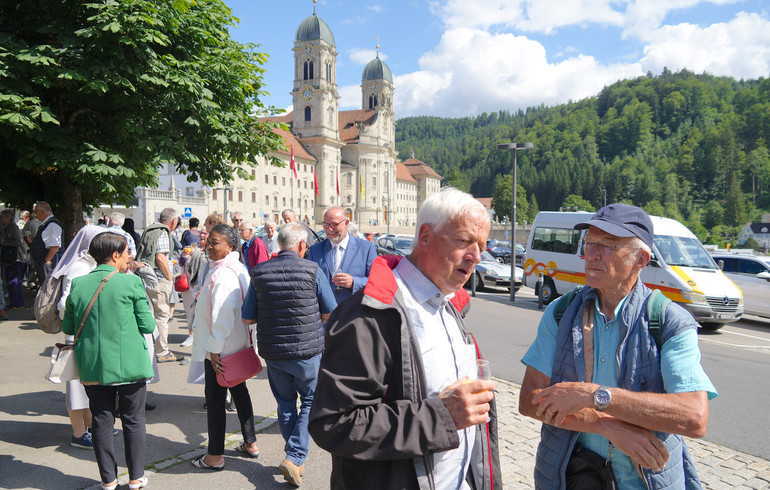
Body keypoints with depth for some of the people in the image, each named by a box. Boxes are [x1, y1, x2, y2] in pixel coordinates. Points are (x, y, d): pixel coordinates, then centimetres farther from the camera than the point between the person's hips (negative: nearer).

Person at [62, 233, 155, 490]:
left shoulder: (78, 284, 0)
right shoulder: (131, 282, -11)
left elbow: (67, 327, 8)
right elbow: (148, 326, -9)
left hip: (92, 366, 3)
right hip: (129, 364, -3)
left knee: (102, 420, 14)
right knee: (133, 420, 10)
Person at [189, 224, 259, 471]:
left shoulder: (222, 275, -22)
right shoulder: (239, 269, 8)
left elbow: (221, 317, -24)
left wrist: (214, 349, -18)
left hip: (220, 348, -9)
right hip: (239, 344, 10)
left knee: (215, 398, 2)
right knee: (239, 390, 18)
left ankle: (215, 456, 14)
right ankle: (250, 443, 30)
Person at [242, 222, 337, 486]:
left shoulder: (259, 273, -4)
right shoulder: (312, 270, -12)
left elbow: (247, 318, 2)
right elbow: (330, 314, -5)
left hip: (273, 353, 3)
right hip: (307, 352, -3)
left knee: (285, 403, 20)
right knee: (310, 402, 15)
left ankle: (294, 457, 32)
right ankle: (295, 457, 5)